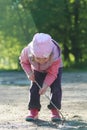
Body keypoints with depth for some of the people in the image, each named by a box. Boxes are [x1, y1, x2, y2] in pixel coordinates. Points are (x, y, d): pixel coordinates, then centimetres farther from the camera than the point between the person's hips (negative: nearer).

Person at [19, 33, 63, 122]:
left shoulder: (55, 57, -42)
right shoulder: (27, 52, -36)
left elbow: (52, 73, -29)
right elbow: (24, 62, -11)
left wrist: (45, 85, -38)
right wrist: (29, 72, -25)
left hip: (55, 69, -2)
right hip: (37, 70, 2)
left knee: (56, 89, -15)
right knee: (34, 88, -9)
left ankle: (55, 111, -4)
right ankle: (33, 111, 1)